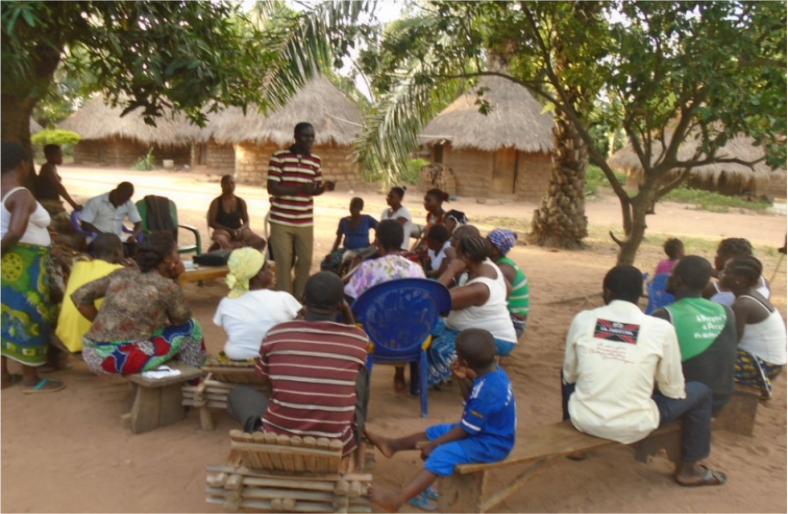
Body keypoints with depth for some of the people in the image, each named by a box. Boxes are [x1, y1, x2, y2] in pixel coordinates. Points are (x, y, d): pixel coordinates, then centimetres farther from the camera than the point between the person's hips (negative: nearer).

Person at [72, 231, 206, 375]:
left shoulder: (121, 274, 11)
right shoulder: (167, 286, -6)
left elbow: (80, 295, 13)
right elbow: (182, 318, 10)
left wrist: (103, 326, 17)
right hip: (124, 360, -7)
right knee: (191, 327, 8)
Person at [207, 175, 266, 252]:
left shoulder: (241, 202, 10)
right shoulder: (216, 202, 0)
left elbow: (246, 221, 10)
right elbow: (211, 222, -4)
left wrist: (240, 229, -14)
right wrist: (230, 230, -16)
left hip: (239, 231, 5)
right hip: (223, 231, -5)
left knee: (259, 242, -29)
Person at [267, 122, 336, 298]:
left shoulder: (315, 160, 8)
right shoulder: (279, 156, -7)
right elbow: (272, 188, -13)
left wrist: (325, 187, -11)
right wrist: (300, 188, -24)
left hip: (305, 222, 4)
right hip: (281, 220, -4)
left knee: (306, 261, 10)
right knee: (284, 262, 1)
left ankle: (299, 298, 26)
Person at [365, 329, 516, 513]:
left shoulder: (487, 392, -33)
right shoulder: (494, 372, -5)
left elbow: (466, 430, -23)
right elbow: (471, 399, 12)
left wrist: (433, 445, -13)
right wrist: (462, 379, -7)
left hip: (491, 444, -10)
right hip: (488, 430, 10)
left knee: (441, 455, -25)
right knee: (437, 431, 15)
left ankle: (397, 499, -29)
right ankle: (393, 444, 30)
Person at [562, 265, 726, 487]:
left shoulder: (582, 320, -4)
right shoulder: (661, 328, -9)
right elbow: (673, 389, 2)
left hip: (584, 420, 2)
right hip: (633, 427, -2)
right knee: (701, 392, 20)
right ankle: (688, 469, 33)